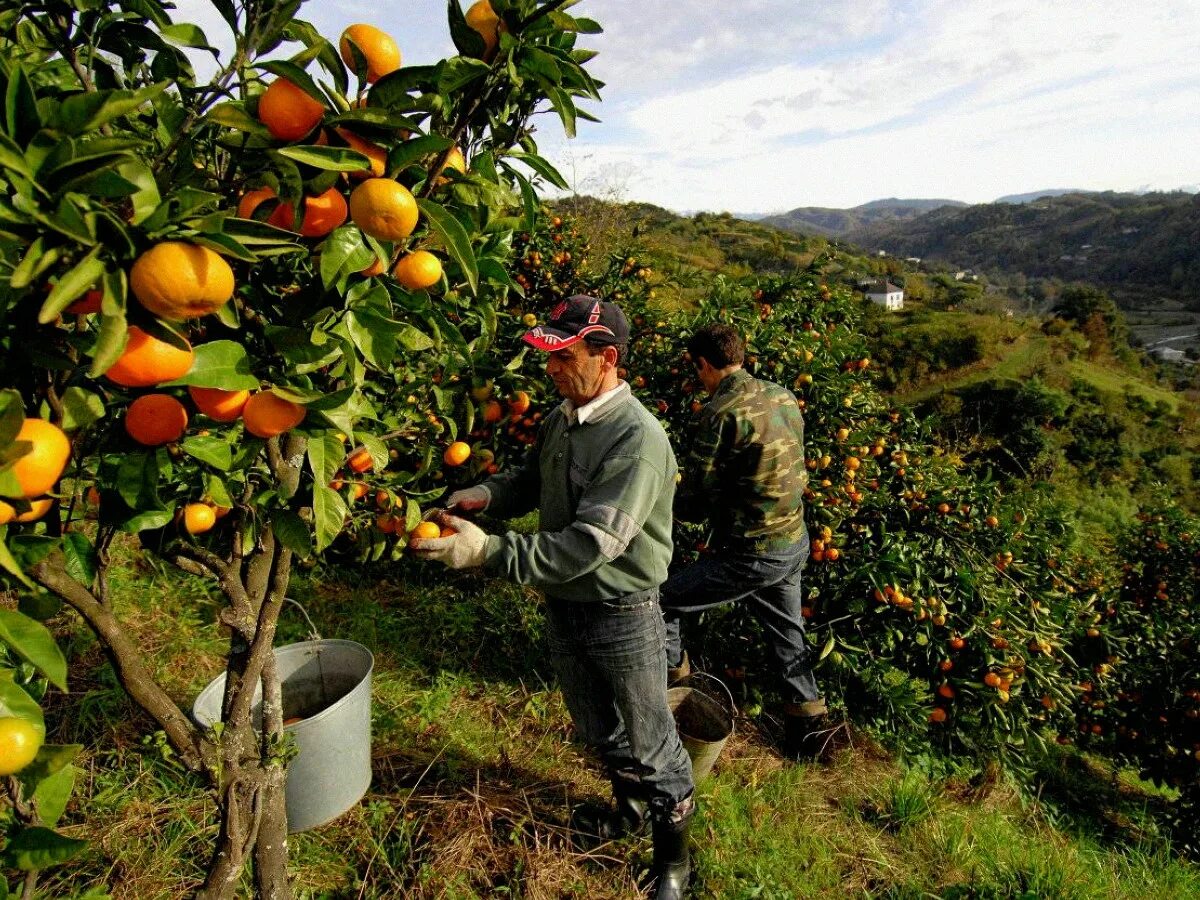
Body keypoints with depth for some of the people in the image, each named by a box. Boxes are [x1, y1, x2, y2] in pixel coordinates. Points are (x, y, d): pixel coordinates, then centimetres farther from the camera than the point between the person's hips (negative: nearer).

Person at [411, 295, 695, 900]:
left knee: (649, 746, 14)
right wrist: (487, 494, -9)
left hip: (622, 616, -7)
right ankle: (632, 805, 55)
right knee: (597, 731, 27)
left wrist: (488, 551, -36)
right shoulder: (561, 419, -2)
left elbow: (590, 544, -32)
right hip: (563, 607, 7)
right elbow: (531, 481, 14)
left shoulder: (638, 439, -27)